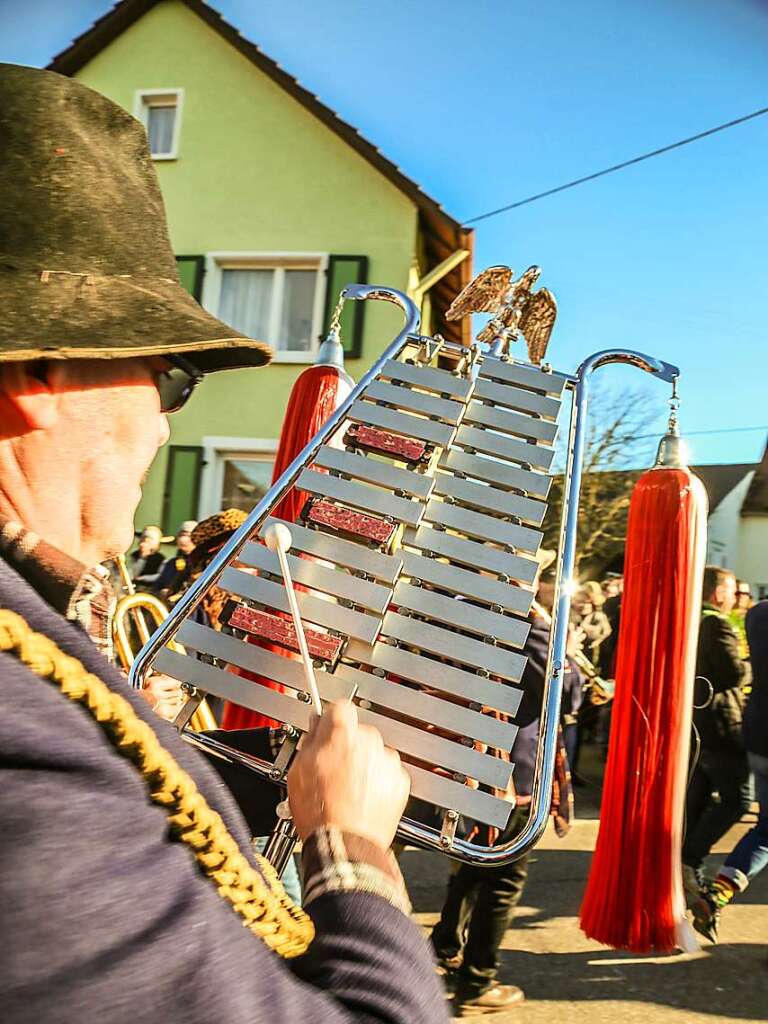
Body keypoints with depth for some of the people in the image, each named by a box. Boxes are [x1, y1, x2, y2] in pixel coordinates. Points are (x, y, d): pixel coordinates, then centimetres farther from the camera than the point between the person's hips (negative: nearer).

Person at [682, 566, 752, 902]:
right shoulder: (717, 624, -15)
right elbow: (735, 673, -20)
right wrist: (753, 666, -1)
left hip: (693, 725, 9)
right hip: (719, 725, -9)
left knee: (697, 799, 14)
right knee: (736, 799, -2)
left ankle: (691, 874, 18)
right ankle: (689, 860, -8)